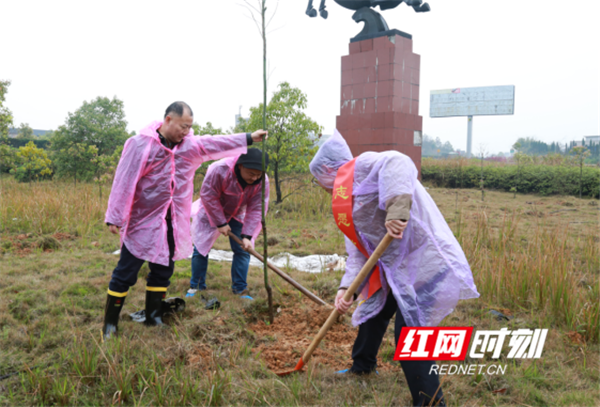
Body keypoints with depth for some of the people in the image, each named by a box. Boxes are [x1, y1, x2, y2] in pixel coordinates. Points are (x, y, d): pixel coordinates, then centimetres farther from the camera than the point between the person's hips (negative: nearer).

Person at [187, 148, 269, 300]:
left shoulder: (262, 182, -23)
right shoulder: (219, 169, -35)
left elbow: (256, 209, -20)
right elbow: (208, 196, -26)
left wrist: (247, 236, -26)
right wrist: (220, 223, -22)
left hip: (236, 215, 3)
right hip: (211, 213, -3)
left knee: (242, 250, -3)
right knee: (200, 249, -1)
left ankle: (240, 289, 8)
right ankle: (195, 286, 16)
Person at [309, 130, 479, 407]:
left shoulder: (361, 167, -9)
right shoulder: (347, 200, 19)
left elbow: (398, 163, -32)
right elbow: (358, 252, 11)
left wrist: (397, 208, -44)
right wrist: (346, 287, -3)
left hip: (426, 264, -11)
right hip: (395, 268, 11)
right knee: (374, 310, 24)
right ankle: (362, 366, 48)